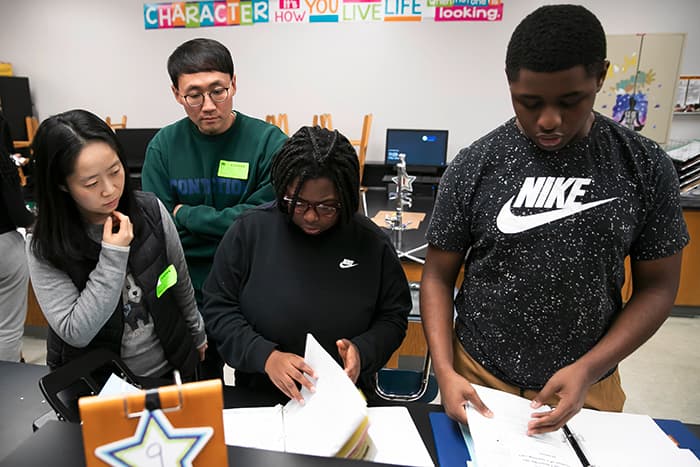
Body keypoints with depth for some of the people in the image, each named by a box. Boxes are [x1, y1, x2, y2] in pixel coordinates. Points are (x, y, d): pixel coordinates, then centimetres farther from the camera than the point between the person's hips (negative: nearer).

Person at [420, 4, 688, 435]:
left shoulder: (646, 167, -8)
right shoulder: (473, 168, -11)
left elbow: (658, 285, -2)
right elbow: (438, 276, -6)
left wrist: (588, 370, -14)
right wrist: (445, 372, -17)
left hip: (588, 387, 1)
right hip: (479, 382, 0)